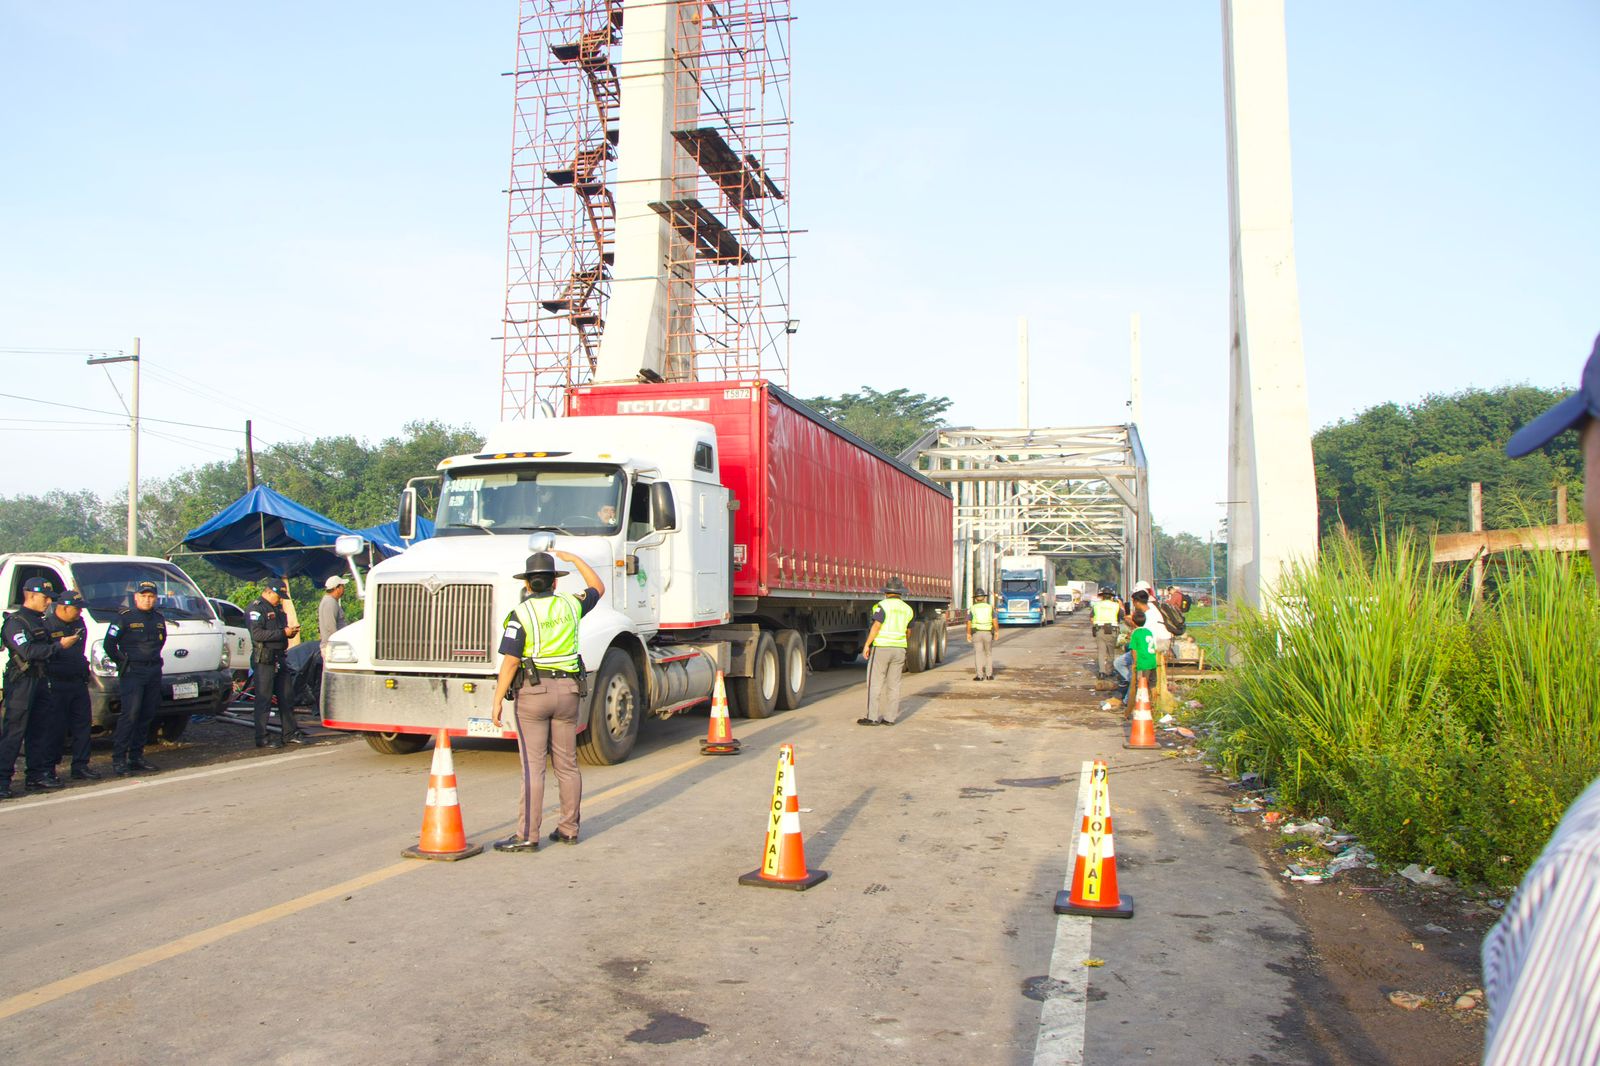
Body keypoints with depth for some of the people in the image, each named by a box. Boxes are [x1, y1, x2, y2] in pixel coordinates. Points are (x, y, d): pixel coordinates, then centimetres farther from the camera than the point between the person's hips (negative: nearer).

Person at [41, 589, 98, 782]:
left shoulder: (79, 623, 12)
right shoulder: (47, 625, -8)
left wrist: (84, 671, 13)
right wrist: (60, 646, -25)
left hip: (78, 684, 7)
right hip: (56, 685, -7)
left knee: (83, 724, 6)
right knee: (56, 728, -3)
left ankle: (80, 766, 11)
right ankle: (48, 768, 7)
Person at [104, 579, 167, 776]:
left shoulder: (158, 619, 15)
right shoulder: (124, 617, -4)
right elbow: (109, 644, -5)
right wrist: (123, 662, -2)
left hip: (154, 671, 6)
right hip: (132, 672, -6)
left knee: (147, 715, 8)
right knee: (130, 714, -15)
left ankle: (136, 756, 15)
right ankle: (118, 759, -12)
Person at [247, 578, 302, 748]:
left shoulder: (278, 608, 19)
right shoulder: (256, 608, -9)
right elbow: (257, 634, -20)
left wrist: (290, 631, 5)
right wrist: (283, 633, -21)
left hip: (279, 658, 9)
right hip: (264, 660, -9)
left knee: (287, 697, 11)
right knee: (264, 700, -4)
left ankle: (289, 733, 19)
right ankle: (261, 738, 0)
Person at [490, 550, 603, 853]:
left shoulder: (520, 615, -9)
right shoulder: (570, 605, 4)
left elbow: (510, 662, -13)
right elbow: (598, 588, 24)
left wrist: (498, 699, -7)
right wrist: (573, 558, 28)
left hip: (532, 691, -4)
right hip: (567, 691, 4)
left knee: (533, 766, -3)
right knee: (567, 764, 12)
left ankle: (527, 835, 0)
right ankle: (569, 829, 19)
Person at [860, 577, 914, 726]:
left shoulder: (883, 605, -10)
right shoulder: (907, 609, 7)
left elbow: (876, 626, -20)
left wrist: (867, 644, -15)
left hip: (881, 648, -5)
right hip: (899, 649, 5)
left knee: (875, 683, -1)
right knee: (893, 685, 8)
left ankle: (873, 717, -3)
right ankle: (890, 718, 8)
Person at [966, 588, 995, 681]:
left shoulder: (972, 608, -2)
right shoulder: (990, 607, 1)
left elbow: (968, 623, -4)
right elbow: (994, 621, -1)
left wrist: (968, 634, 5)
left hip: (976, 633, -1)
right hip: (988, 633, 1)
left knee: (978, 654, 2)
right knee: (989, 654, 14)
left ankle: (980, 676, -3)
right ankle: (989, 675, 12)